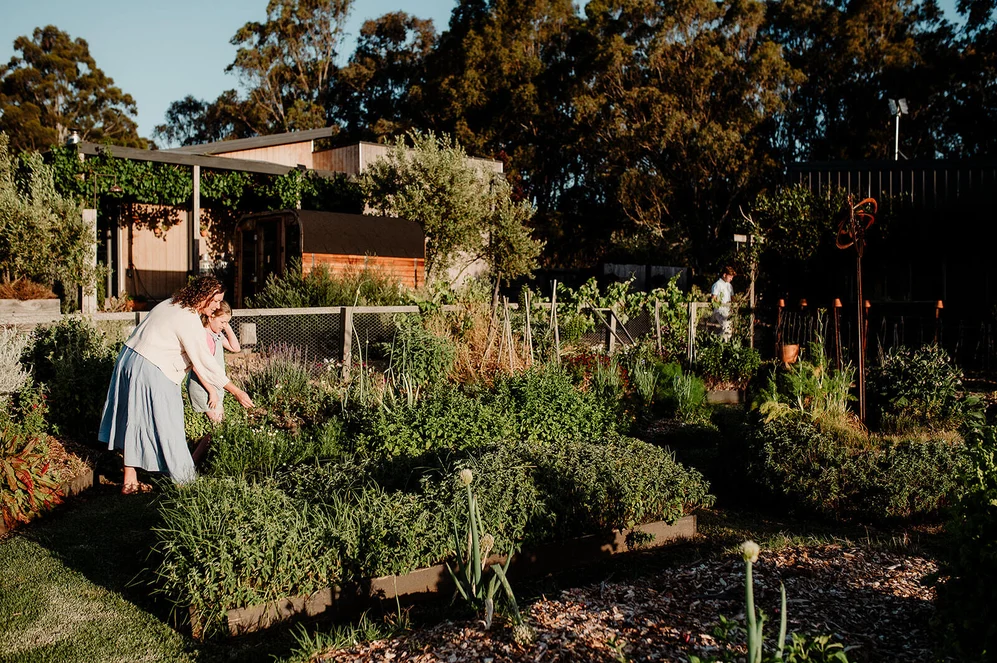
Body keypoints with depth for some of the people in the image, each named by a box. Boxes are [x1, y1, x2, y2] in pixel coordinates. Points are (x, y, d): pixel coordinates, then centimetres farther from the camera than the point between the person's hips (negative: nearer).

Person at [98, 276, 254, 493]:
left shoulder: (175, 305, 10)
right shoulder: (189, 321, -19)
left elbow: (192, 356, 10)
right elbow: (205, 362, -18)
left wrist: (210, 386, 9)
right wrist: (236, 392, -11)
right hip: (150, 372, -10)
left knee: (133, 423, 14)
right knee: (164, 427, 0)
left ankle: (129, 481, 23)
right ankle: (183, 480, 11)